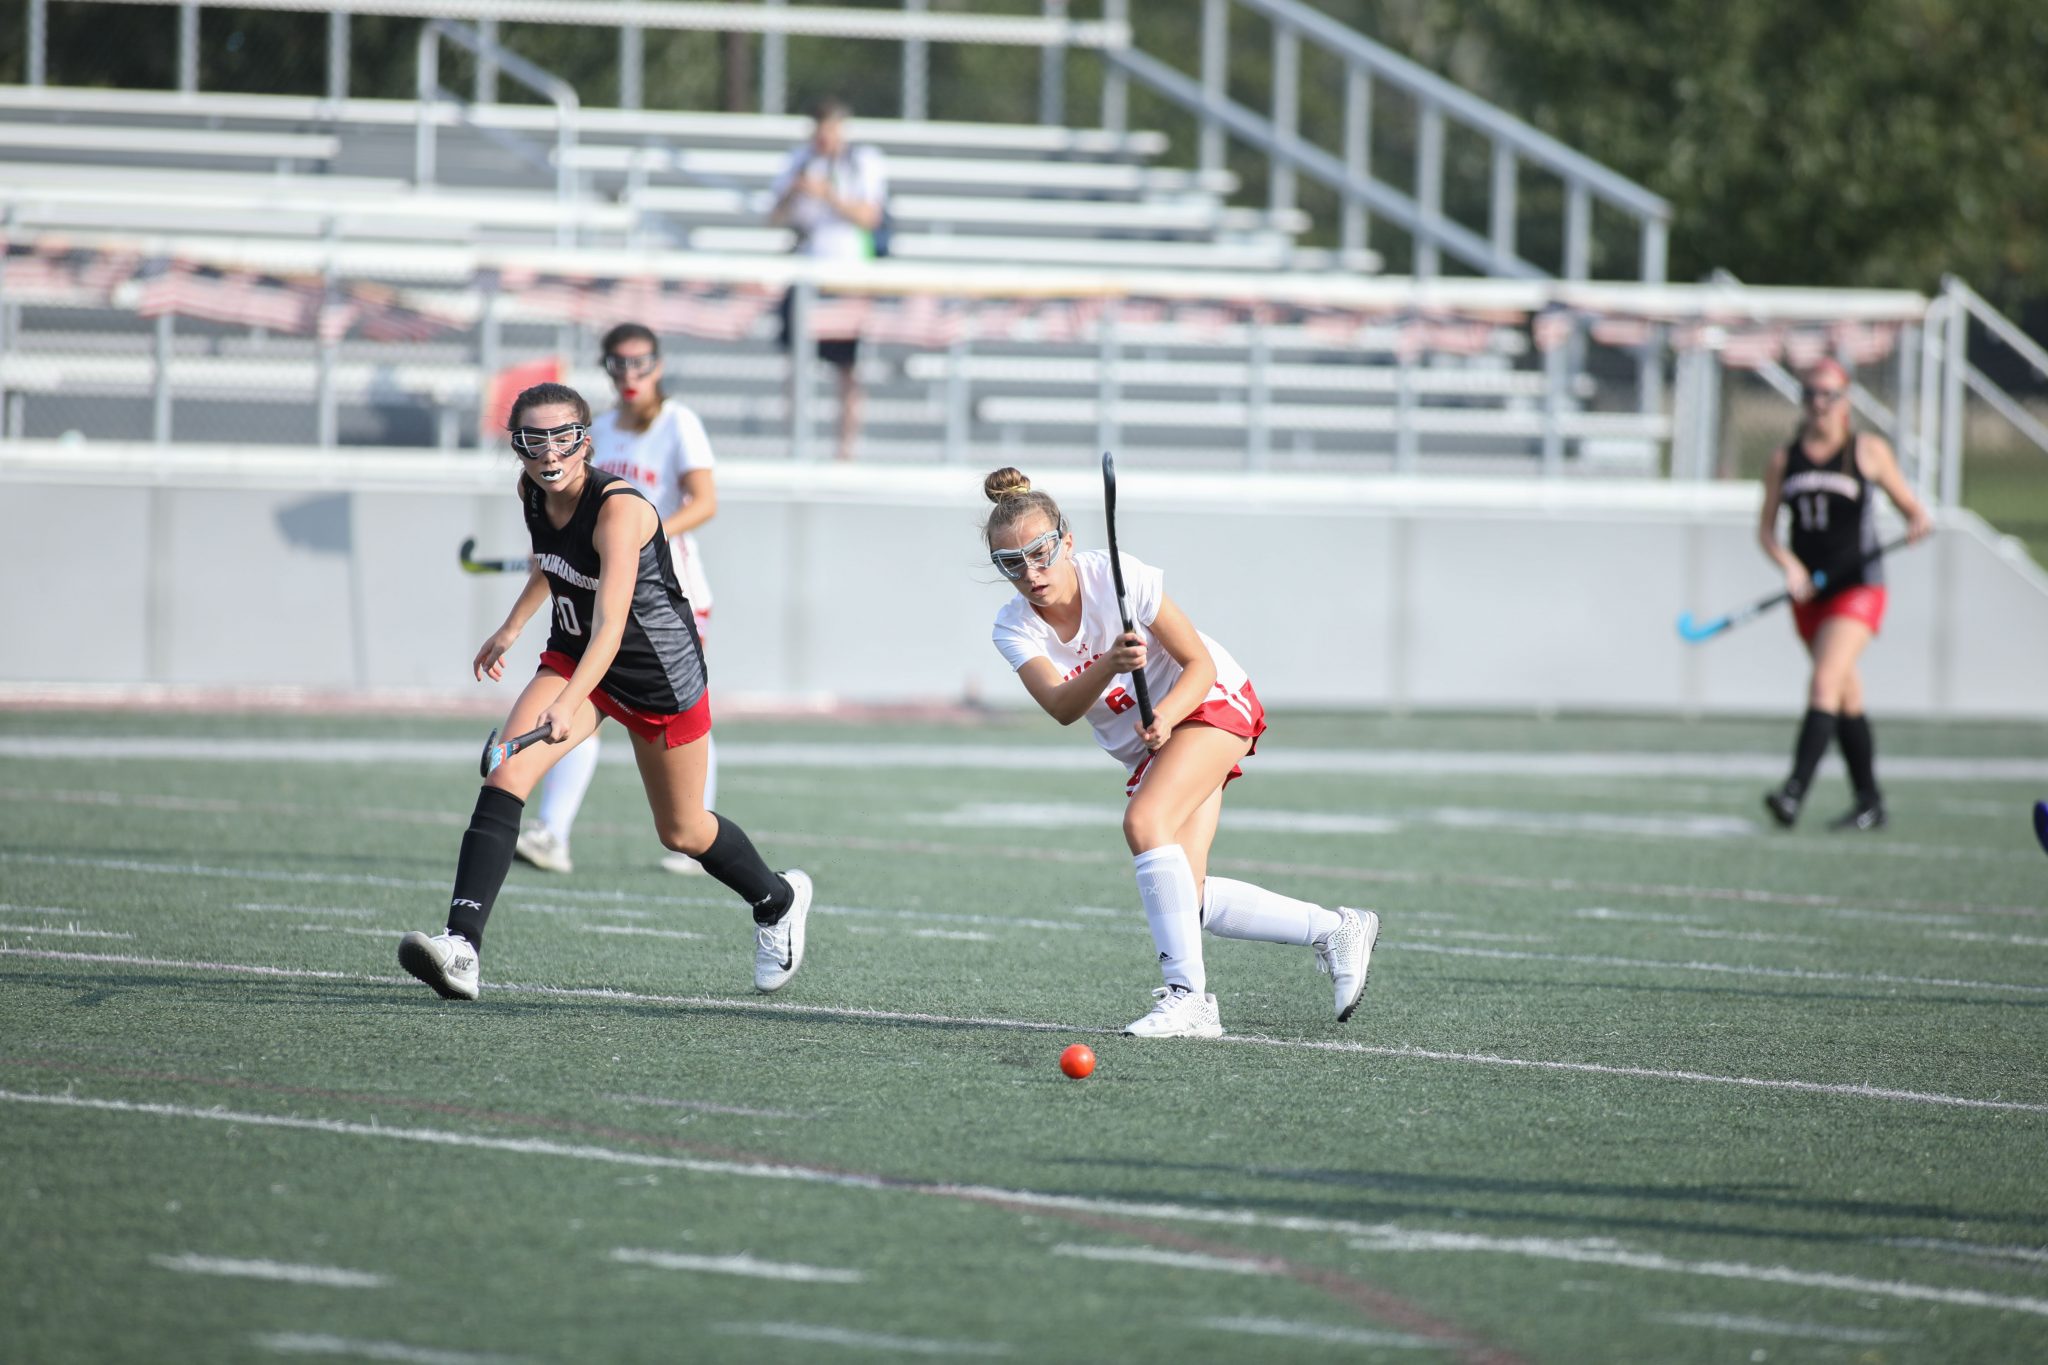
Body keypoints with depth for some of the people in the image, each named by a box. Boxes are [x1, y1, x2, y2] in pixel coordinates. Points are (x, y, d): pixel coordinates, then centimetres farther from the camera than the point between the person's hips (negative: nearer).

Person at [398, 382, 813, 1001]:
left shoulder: (619, 509, -32)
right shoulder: (532, 492, -10)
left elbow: (611, 626, -44)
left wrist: (568, 705, -57)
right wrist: (511, 628, 16)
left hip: (661, 672, -5)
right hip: (572, 659, 5)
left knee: (681, 831, 13)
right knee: (505, 776, -21)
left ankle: (780, 899, 45)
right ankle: (462, 947, -30)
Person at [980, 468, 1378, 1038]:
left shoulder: (1117, 577, -23)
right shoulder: (1015, 628, -13)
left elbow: (1200, 664, -17)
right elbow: (1062, 707, -30)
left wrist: (1164, 716, -36)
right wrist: (1111, 665, -48)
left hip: (1212, 702, -6)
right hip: (1149, 750, 6)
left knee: (1143, 822, -30)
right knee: (1185, 898, -6)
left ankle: (1187, 995, -31)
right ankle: (1337, 931, 13)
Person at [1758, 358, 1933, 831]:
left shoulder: (1868, 451, -1)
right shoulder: (1784, 459, 8)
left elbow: (1909, 504, 5)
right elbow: (1766, 530, 7)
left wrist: (1919, 521, -19)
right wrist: (1788, 564, -12)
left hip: (1858, 585, -5)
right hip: (1809, 592, 5)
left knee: (1825, 682, -20)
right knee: (1847, 698, 12)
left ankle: (1795, 793, -29)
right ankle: (1870, 803, 21)